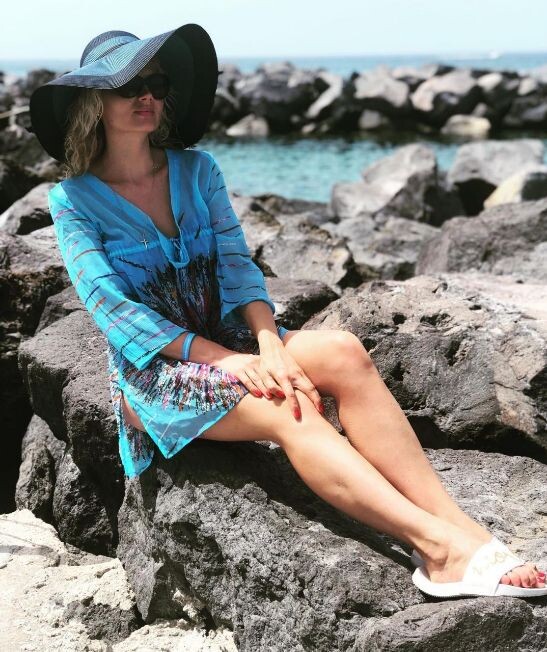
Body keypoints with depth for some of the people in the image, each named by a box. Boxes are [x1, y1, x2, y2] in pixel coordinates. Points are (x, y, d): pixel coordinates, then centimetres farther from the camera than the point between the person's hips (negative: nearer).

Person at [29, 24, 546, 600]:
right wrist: (223, 358, -26)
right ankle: (440, 547, -42)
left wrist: (268, 344, -22)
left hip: (224, 334, 4)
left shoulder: (196, 169, 7)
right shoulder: (74, 200, -4)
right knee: (287, 410, -33)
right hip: (151, 370, -4)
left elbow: (237, 266, -1)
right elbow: (111, 307, -15)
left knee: (344, 352, -27)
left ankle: (462, 528, -38)